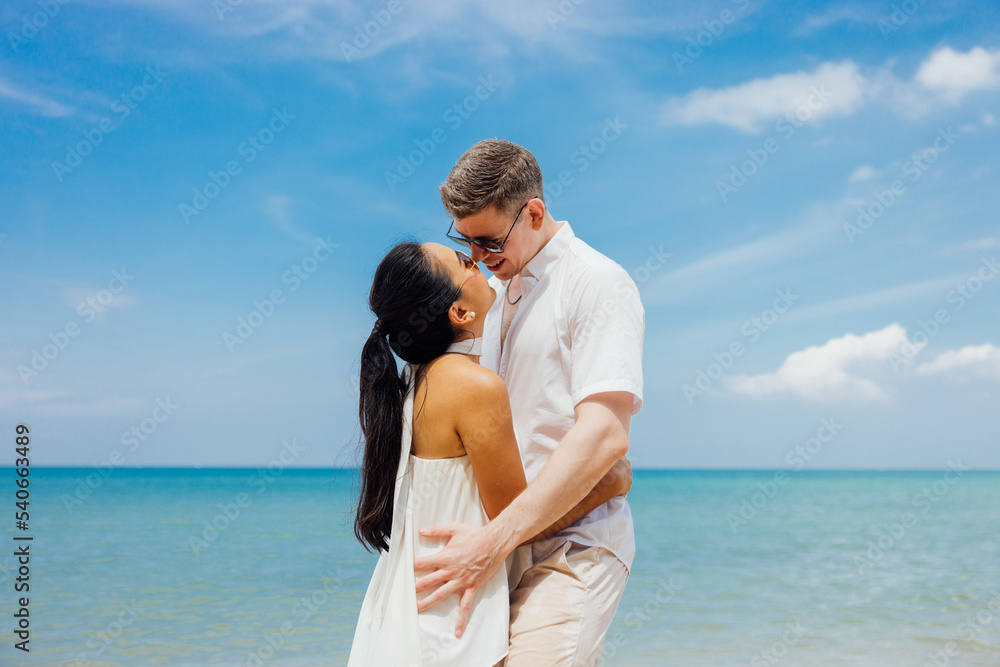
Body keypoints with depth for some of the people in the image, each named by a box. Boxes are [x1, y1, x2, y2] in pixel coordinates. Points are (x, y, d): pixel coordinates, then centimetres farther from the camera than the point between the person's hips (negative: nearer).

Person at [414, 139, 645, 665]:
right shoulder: (494, 293, 17)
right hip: (499, 542, 8)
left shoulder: (597, 282, -8)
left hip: (571, 547, -7)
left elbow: (604, 434, -20)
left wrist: (493, 542, -23)